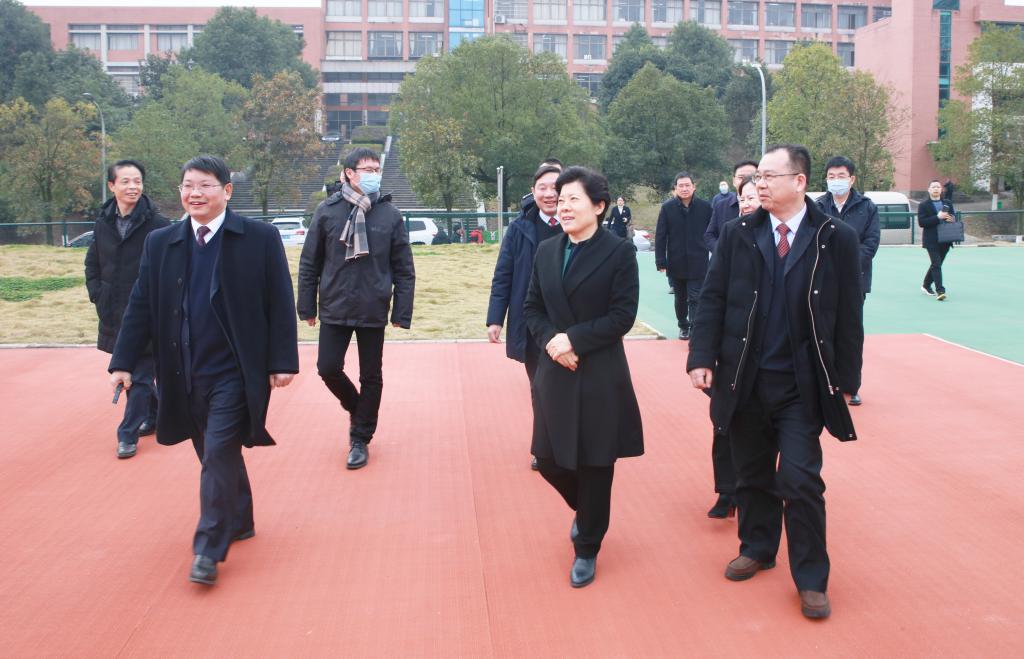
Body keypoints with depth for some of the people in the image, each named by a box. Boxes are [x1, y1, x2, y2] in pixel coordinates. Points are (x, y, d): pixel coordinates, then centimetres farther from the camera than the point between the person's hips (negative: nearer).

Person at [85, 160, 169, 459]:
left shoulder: (158, 225, -10)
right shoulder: (103, 224, 6)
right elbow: (92, 265, 17)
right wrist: (97, 295, 6)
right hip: (114, 315, 6)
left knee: (139, 376, -2)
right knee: (127, 370, 17)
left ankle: (129, 433, 5)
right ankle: (155, 414, 36)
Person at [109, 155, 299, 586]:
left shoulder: (260, 238, -5)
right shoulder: (160, 243, 5)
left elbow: (279, 304, -5)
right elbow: (141, 307, 7)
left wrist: (282, 361, -8)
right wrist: (123, 362, 1)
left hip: (234, 372, -4)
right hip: (185, 375, 4)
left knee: (218, 454, -8)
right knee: (215, 455, 15)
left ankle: (209, 550, 1)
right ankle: (239, 523, 34)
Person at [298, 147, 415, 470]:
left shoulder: (390, 214, -2)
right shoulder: (327, 211, -2)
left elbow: (404, 269, 0)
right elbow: (309, 263, 3)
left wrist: (402, 313, -4)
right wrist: (307, 306, 2)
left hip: (373, 311, 0)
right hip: (334, 309, 1)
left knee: (371, 377, 7)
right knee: (328, 368, 1)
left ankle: (361, 438, 23)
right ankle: (356, 408, 31)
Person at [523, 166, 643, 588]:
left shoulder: (619, 252, -8)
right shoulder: (546, 251, 7)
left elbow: (623, 316, -12)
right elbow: (532, 308, 10)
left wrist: (573, 339, -18)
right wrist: (550, 341, -10)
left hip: (601, 378, -5)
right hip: (554, 375, 5)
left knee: (595, 467, 5)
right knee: (549, 461, 10)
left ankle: (587, 550, 23)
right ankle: (584, 511, 42)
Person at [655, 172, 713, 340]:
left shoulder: (705, 206, -4)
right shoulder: (667, 208, -4)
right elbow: (660, 236, -3)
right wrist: (661, 261, -7)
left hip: (698, 262, -2)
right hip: (676, 262, 2)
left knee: (695, 298, -6)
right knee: (680, 298, 16)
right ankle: (683, 326, 32)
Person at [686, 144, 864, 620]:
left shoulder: (837, 238, -4)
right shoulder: (737, 234, 1)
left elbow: (848, 316, -2)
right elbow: (712, 299, 1)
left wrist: (845, 380, -4)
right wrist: (702, 358, -8)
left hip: (803, 385, -2)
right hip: (744, 380, 3)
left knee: (800, 479, -4)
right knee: (752, 474, 15)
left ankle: (811, 579, 12)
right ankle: (757, 549, 36)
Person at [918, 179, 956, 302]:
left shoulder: (948, 203, 14)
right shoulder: (923, 205, -1)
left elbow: (954, 217, 20)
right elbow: (921, 222, -11)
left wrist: (952, 219, -5)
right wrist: (938, 217, -20)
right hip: (931, 240, -5)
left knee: (936, 264, 14)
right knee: (936, 265, -12)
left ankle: (926, 285, 31)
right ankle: (940, 290, -15)